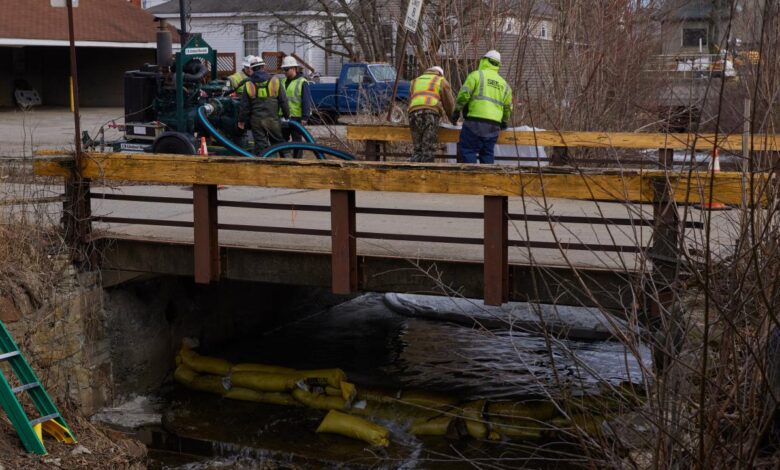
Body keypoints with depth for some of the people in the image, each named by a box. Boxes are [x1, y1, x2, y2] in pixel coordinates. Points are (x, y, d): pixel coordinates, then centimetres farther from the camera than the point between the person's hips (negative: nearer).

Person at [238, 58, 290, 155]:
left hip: (256, 120, 1)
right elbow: (283, 101, 0)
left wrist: (241, 120, 13)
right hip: (272, 119, 0)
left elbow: (244, 106, 2)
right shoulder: (275, 81, -4)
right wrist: (287, 116, 13)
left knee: (260, 146, 4)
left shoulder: (249, 85, -2)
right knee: (278, 144, 11)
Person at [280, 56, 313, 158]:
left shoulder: (302, 82, -9)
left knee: (297, 140, 1)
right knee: (282, 140, 12)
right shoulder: (284, 82, 14)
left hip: (296, 117, -7)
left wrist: (305, 117, -17)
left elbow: (306, 101, -12)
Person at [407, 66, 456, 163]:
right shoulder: (442, 81, 23)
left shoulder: (415, 81, 34)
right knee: (428, 148, -5)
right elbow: (449, 103, 21)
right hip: (431, 112, -3)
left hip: (414, 112, 3)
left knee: (417, 148, 6)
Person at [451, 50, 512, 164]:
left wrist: (456, 111, 3)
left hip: (475, 121, -6)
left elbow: (464, 94, -9)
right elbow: (507, 107, 23)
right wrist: (504, 122, 38)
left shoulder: (477, 75, 1)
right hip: (494, 125, 6)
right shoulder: (503, 83, 20)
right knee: (487, 153, 10)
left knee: (468, 150, -4)